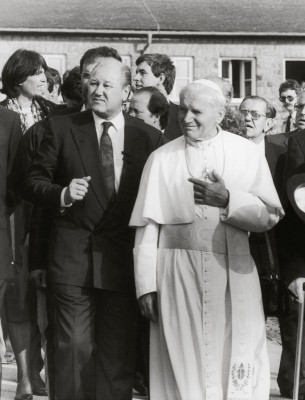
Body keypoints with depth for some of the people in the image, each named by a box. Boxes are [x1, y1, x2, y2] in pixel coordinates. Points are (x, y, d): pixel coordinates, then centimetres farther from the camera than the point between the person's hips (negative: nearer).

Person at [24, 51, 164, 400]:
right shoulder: (62, 128, 4)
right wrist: (62, 194, -14)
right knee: (74, 346, 1)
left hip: (123, 255, 1)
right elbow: (34, 181, 6)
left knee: (118, 351, 8)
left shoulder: (145, 136, 5)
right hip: (73, 254, -1)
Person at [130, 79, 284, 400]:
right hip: (178, 276, 0)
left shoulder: (247, 153, 4)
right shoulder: (161, 159, 4)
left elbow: (271, 215, 0)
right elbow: (147, 226, 1)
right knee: (182, 365, 5)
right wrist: (146, 284, -4)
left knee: (236, 368, 4)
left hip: (233, 274, 0)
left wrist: (229, 200, -15)